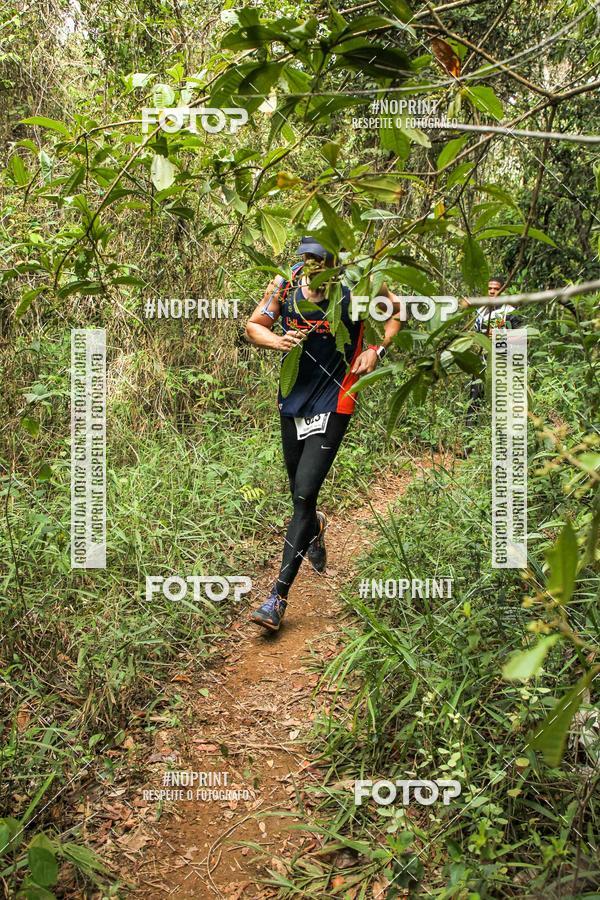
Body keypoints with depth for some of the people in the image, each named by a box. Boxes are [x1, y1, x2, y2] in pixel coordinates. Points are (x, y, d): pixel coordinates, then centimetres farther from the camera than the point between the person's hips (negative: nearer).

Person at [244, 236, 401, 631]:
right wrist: (279, 341, -17)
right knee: (299, 494, 18)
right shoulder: (284, 284, -7)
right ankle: (315, 527, 56)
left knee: (305, 496, -12)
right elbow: (254, 326, 4)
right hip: (293, 400, 4)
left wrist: (377, 351, -12)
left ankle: (278, 597, -5)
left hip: (333, 404, -4)